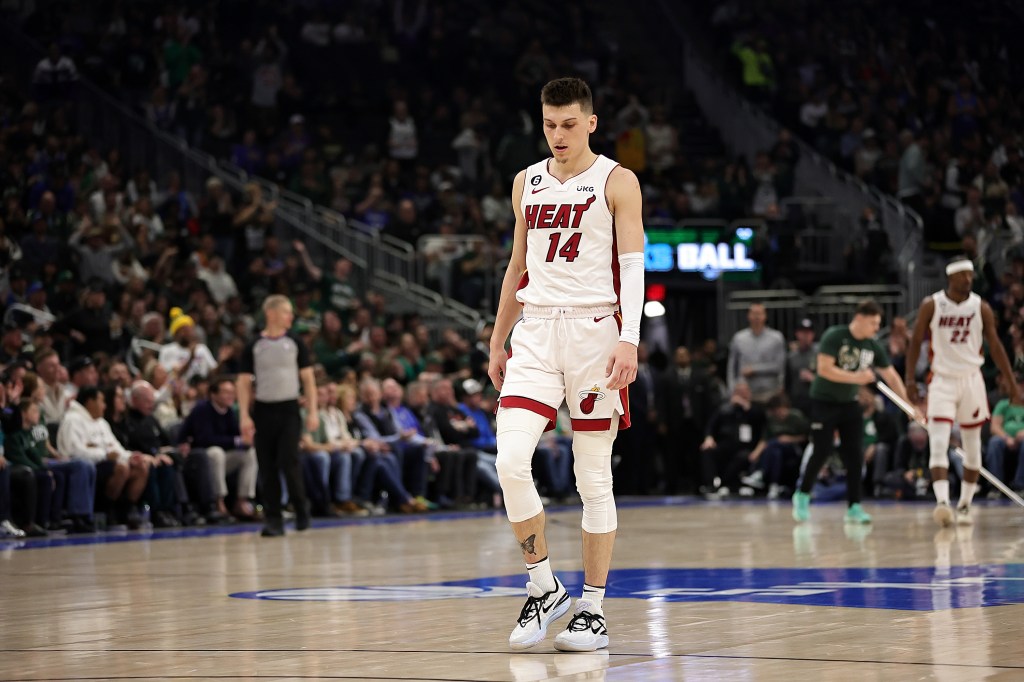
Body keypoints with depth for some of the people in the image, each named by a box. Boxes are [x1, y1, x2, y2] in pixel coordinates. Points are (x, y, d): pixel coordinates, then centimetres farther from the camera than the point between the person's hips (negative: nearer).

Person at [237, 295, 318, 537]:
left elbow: (308, 378, 6)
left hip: (289, 410, -1)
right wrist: (244, 415, -6)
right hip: (263, 410, 1)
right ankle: (274, 519, 6)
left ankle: (301, 507, 11)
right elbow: (244, 382, 3)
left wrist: (313, 411, -3)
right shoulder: (254, 347, 2)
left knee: (288, 462, -11)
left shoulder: (294, 343, 4)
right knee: (267, 467, 0)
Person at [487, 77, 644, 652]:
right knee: (510, 460, -14)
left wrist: (628, 339, -20)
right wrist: (498, 343, 20)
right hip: (536, 332, 4)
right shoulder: (527, 183, 14)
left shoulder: (617, 183, 0)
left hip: (594, 330, -4)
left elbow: (634, 266, -7)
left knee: (594, 479, 1)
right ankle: (543, 588, 0)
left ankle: (593, 609, 9)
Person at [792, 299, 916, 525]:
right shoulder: (834, 336, -17)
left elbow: (892, 377, 4)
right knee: (822, 452, -9)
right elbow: (824, 369, -25)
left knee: (855, 455, -4)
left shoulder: (873, 346, -1)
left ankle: (854, 507, 0)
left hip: (849, 404, 5)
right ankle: (802, 495, 12)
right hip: (824, 401, -5)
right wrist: (856, 377, -26)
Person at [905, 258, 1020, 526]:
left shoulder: (981, 308, -1)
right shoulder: (931, 305, -4)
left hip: (972, 380, 2)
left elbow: (996, 347, 3)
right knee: (939, 444, -16)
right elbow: (916, 342, 1)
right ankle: (942, 502, -26)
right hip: (942, 380, -2)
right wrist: (910, 378, -6)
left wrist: (1012, 383, 0)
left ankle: (965, 505, 18)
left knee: (972, 448, 7)